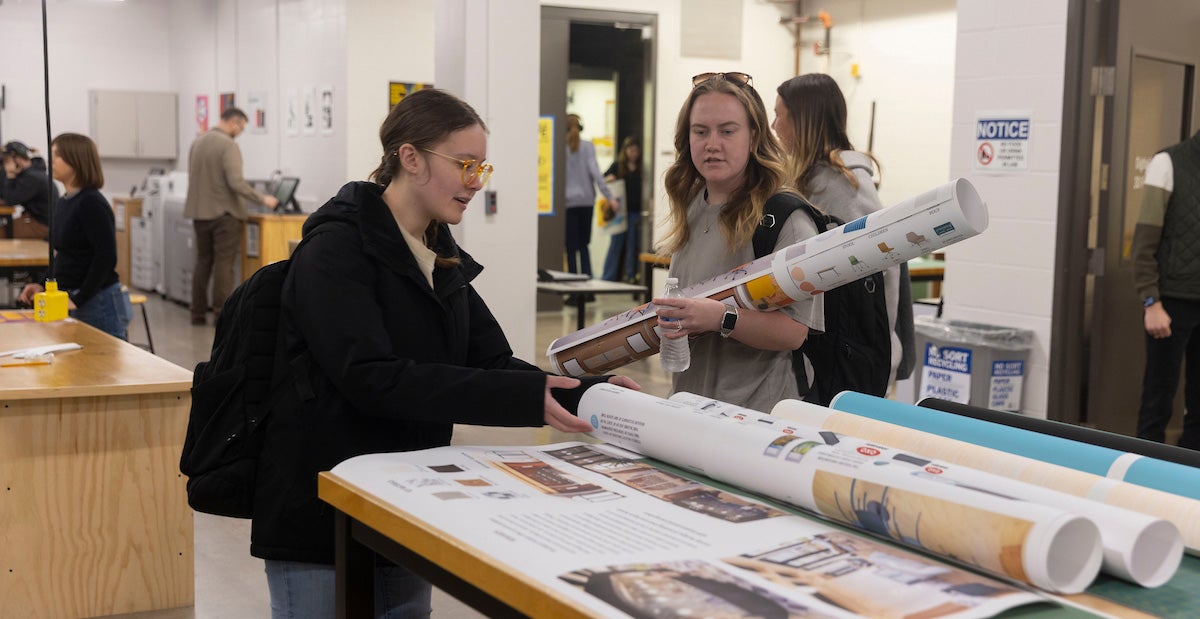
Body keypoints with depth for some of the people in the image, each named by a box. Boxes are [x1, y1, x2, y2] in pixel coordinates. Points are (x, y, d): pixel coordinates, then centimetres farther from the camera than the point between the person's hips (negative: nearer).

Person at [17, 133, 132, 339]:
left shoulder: (92, 203, -14)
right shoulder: (64, 203, 12)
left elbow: (106, 258, -19)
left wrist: (78, 300, -19)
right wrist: (43, 286, 8)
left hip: (100, 304, -9)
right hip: (72, 301, 9)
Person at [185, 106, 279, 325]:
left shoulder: (197, 142, 10)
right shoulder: (228, 145, -14)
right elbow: (236, 182, -22)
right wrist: (262, 199, -13)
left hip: (199, 212, 7)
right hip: (223, 214, -7)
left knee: (203, 262, 13)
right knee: (224, 264, -3)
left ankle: (198, 313, 15)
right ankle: (222, 314, -2)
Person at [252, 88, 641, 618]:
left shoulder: (443, 256, 10)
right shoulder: (336, 249, -15)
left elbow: (492, 364, 4)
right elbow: (372, 377, -28)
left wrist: (589, 392, -14)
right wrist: (524, 398, -33)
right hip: (321, 517, -7)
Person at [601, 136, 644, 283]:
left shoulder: (642, 168, 5)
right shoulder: (618, 165, 7)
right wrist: (608, 179, -13)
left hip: (636, 211, 0)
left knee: (632, 244, 4)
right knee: (617, 243, 2)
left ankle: (631, 275, 11)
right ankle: (609, 277, 6)